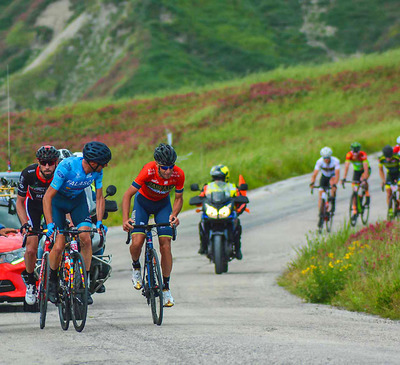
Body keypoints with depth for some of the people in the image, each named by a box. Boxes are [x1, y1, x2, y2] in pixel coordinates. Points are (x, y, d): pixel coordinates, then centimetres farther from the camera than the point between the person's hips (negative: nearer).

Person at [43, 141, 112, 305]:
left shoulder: (97, 170, -21)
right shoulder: (67, 166, -35)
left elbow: (99, 198, -8)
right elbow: (47, 197, -30)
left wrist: (99, 222, -21)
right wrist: (50, 224, -37)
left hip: (78, 200, 4)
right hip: (58, 200, -3)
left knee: (86, 239, -17)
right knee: (59, 246, -14)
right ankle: (52, 282, 12)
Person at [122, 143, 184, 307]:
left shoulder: (178, 174, -26)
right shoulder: (148, 171, -34)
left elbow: (178, 198, -10)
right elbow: (128, 195, -30)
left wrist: (174, 214, -30)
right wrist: (125, 220, -42)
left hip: (163, 204, 2)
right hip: (143, 202, -2)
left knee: (165, 245, -11)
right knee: (137, 243, -19)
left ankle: (166, 288, 0)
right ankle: (136, 267, 16)